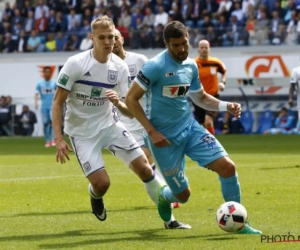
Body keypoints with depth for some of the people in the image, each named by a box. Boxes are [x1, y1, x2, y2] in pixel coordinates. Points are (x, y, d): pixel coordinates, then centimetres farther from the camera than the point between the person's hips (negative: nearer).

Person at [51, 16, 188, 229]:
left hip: (109, 124, 4)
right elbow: (58, 103, -12)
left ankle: (168, 217, 8)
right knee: (102, 183, -15)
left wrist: (118, 103, -26)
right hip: (82, 132, -3)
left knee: (143, 166, -6)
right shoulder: (75, 64, -17)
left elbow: (130, 113, -2)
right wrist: (59, 139, -20)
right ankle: (95, 196, 24)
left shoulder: (120, 67, -6)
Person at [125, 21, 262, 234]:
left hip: (190, 127, 6)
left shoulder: (191, 66, 4)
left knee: (227, 166, -12)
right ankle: (164, 197, 42)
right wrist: (151, 132, -19)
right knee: (183, 195, 2)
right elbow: (131, 99, -15)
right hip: (164, 136, -5)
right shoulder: (155, 66, -18)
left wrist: (226, 106, 0)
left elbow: (201, 98, 19)